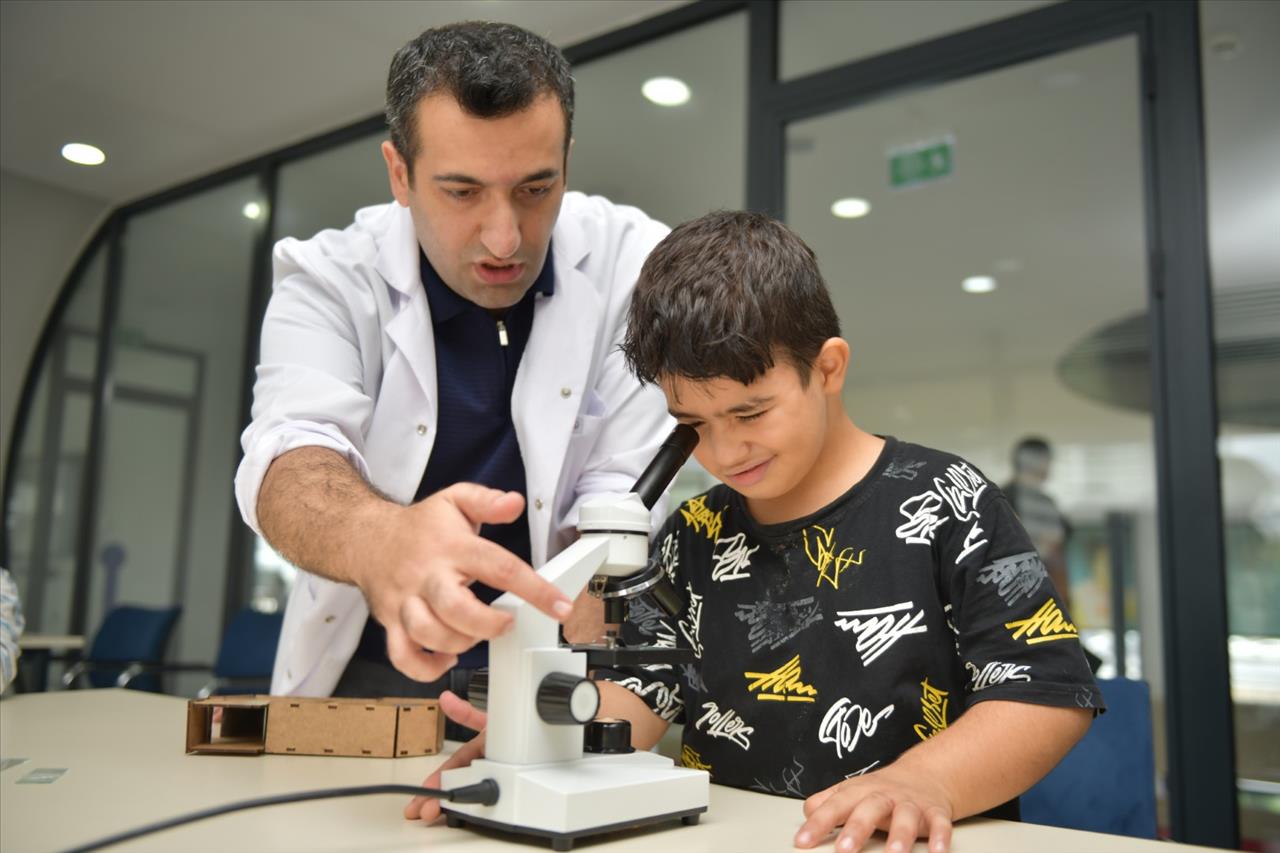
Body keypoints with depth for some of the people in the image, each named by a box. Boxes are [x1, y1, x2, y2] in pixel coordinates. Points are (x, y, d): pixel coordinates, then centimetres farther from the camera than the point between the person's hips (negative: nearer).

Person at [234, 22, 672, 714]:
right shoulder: (328, 276, -7)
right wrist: (382, 540, -44)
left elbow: (624, 499, -13)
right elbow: (289, 458, -22)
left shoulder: (636, 267, -9)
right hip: (371, 673, -1)